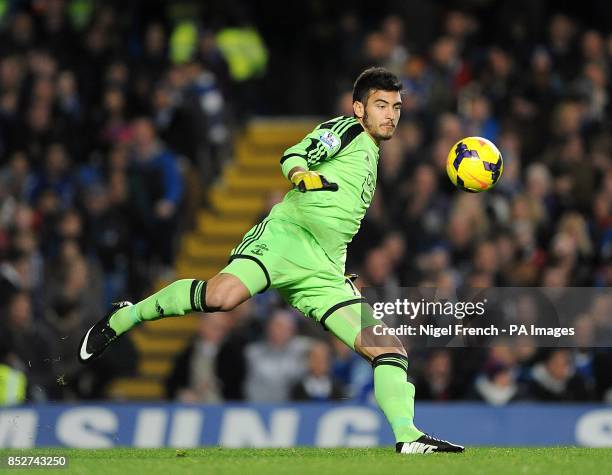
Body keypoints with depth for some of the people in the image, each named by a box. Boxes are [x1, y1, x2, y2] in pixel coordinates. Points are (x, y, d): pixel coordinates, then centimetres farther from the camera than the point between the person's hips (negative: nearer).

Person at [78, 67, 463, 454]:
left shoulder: (371, 158, 30)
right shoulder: (347, 131, 7)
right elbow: (293, 156, -10)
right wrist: (302, 176, -32)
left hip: (323, 274, 8)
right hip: (287, 234, -8)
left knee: (389, 350, -5)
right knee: (222, 295, -31)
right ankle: (123, 318, -12)